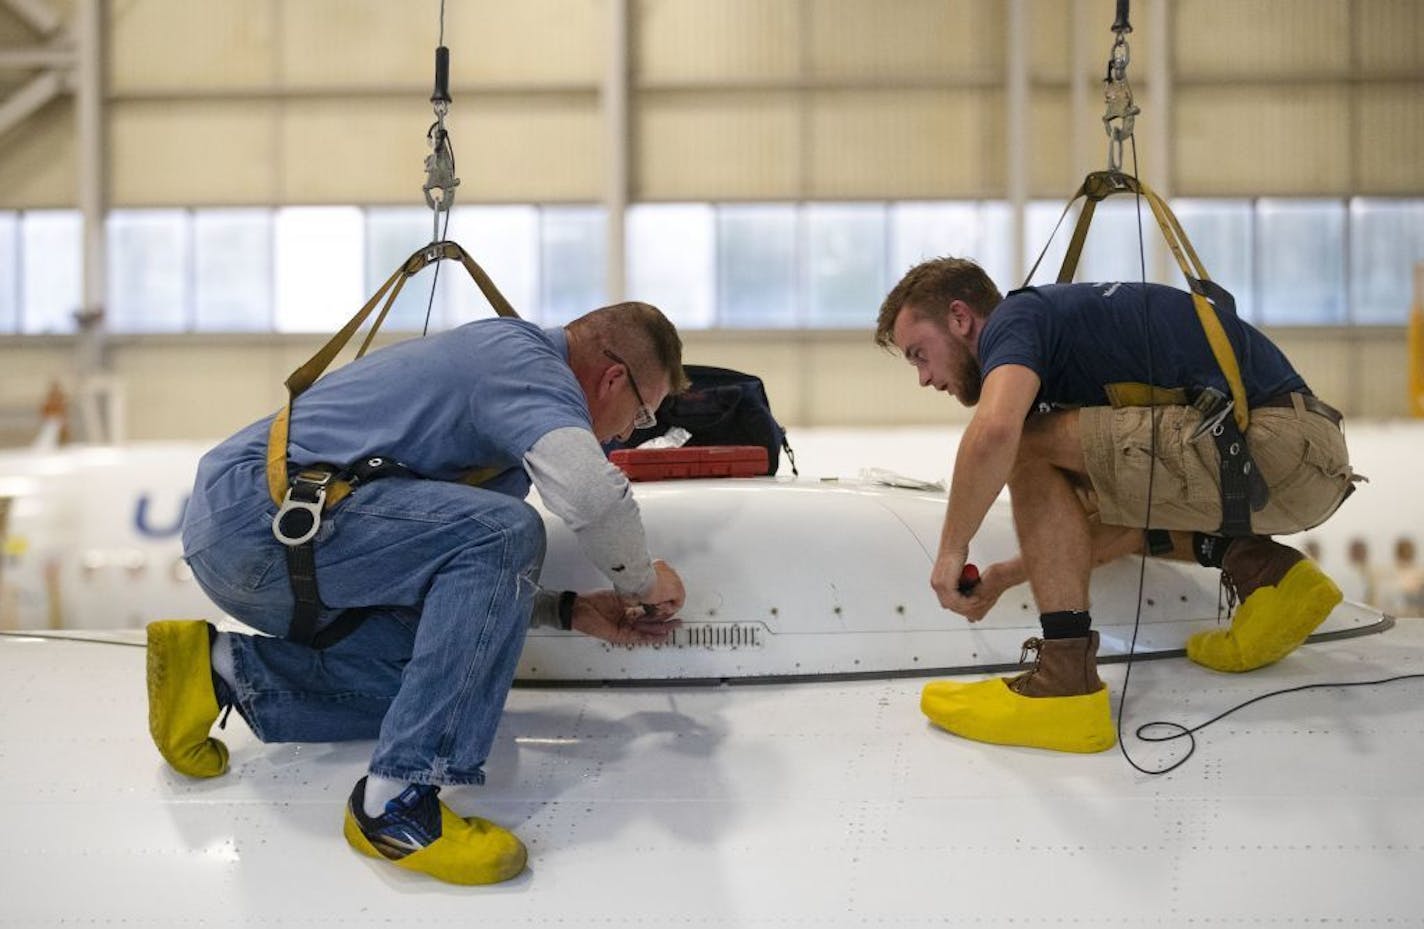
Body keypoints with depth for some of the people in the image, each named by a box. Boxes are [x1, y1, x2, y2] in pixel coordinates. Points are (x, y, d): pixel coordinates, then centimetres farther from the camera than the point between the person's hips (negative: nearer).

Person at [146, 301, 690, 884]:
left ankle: (226, 668, 8)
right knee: (505, 531, -23)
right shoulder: (529, 361, -10)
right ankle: (395, 801, -24)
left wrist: (573, 611, 14)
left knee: (454, 665, 6)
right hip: (258, 512, -11)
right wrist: (642, 579, -9)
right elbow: (590, 491, -29)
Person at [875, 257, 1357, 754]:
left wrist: (951, 551, -13)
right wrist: (1006, 576, 22)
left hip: (1277, 442, -10)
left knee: (1034, 447, -11)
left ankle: (1067, 681, -13)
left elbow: (994, 431, -27)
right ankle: (1264, 572, 8)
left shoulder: (1014, 317, -3)